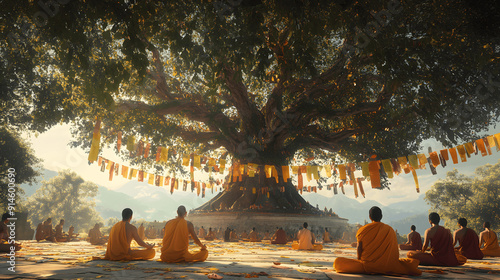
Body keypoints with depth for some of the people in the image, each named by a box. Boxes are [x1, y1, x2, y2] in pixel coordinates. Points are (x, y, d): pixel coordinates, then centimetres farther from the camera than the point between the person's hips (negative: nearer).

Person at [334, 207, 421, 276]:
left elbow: (359, 248, -3)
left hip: (367, 265, -3)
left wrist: (359, 261, 14)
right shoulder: (390, 230, 5)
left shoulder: (363, 230, -3)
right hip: (387, 266, 4)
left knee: (338, 261, 6)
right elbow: (395, 252, 8)